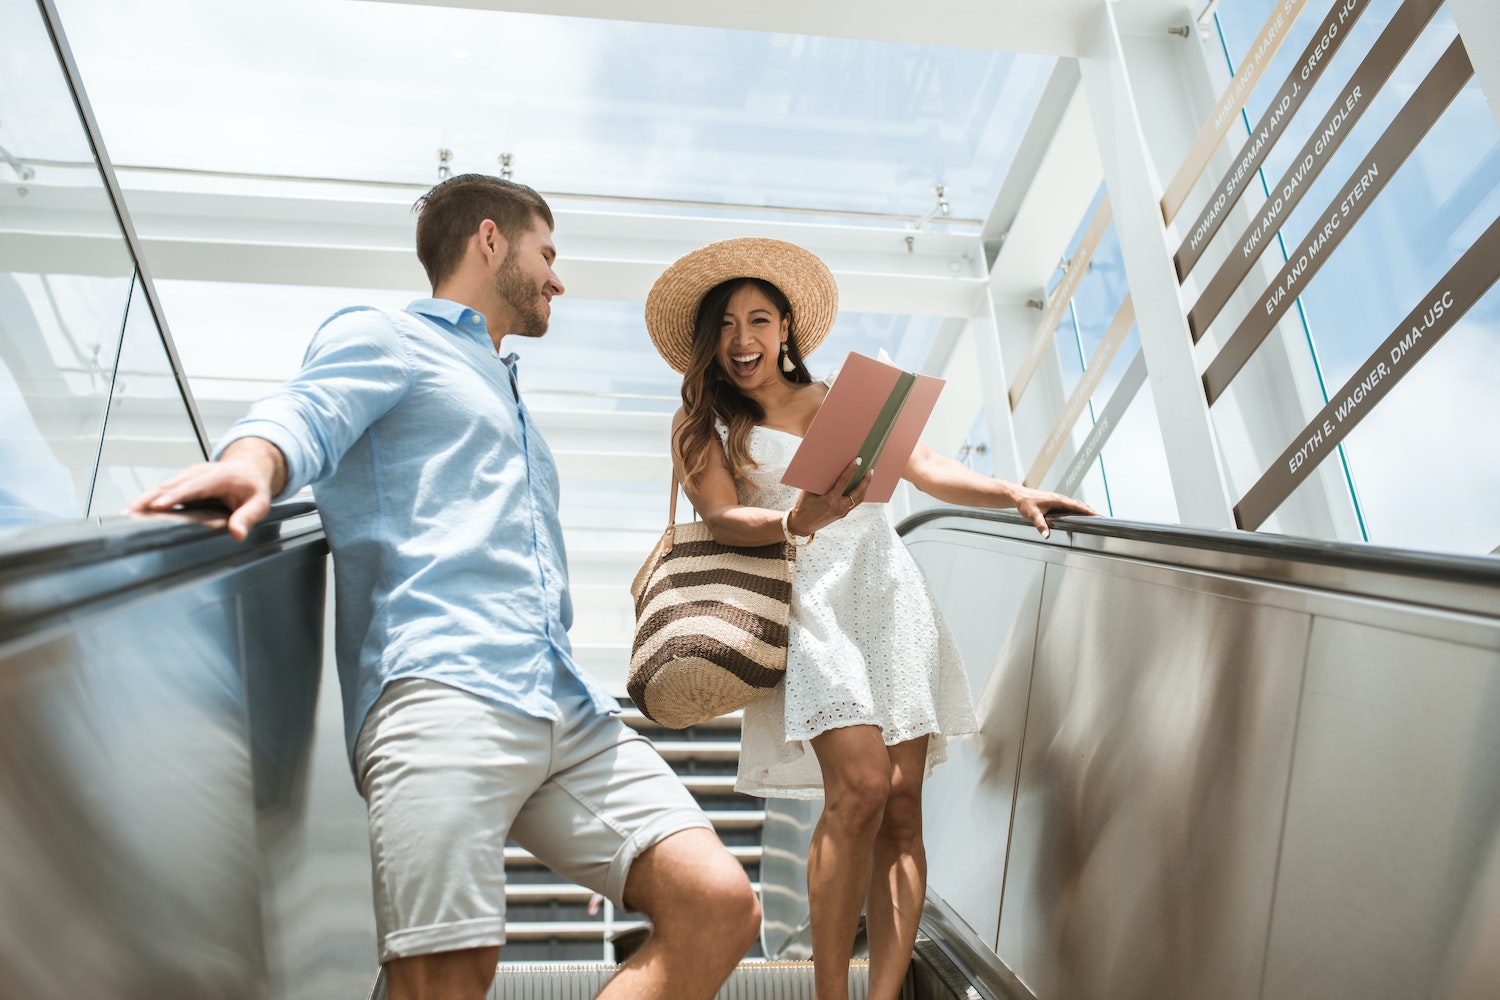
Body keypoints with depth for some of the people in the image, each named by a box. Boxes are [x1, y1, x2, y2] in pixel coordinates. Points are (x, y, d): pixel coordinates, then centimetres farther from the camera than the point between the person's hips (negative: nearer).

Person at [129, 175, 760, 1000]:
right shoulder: (384, 336, 13)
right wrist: (252, 463, -31)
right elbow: (306, 413, -10)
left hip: (566, 707, 7)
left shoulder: (503, 393, 37)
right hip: (440, 688, -7)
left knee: (721, 907, -9)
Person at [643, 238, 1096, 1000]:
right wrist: (797, 521, -24)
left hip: (888, 591, 4)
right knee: (859, 787, -21)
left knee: (902, 802, -7)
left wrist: (1015, 495, 0)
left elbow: (925, 469, 15)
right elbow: (722, 518, -4)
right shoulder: (702, 426, 11)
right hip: (808, 599, -3)